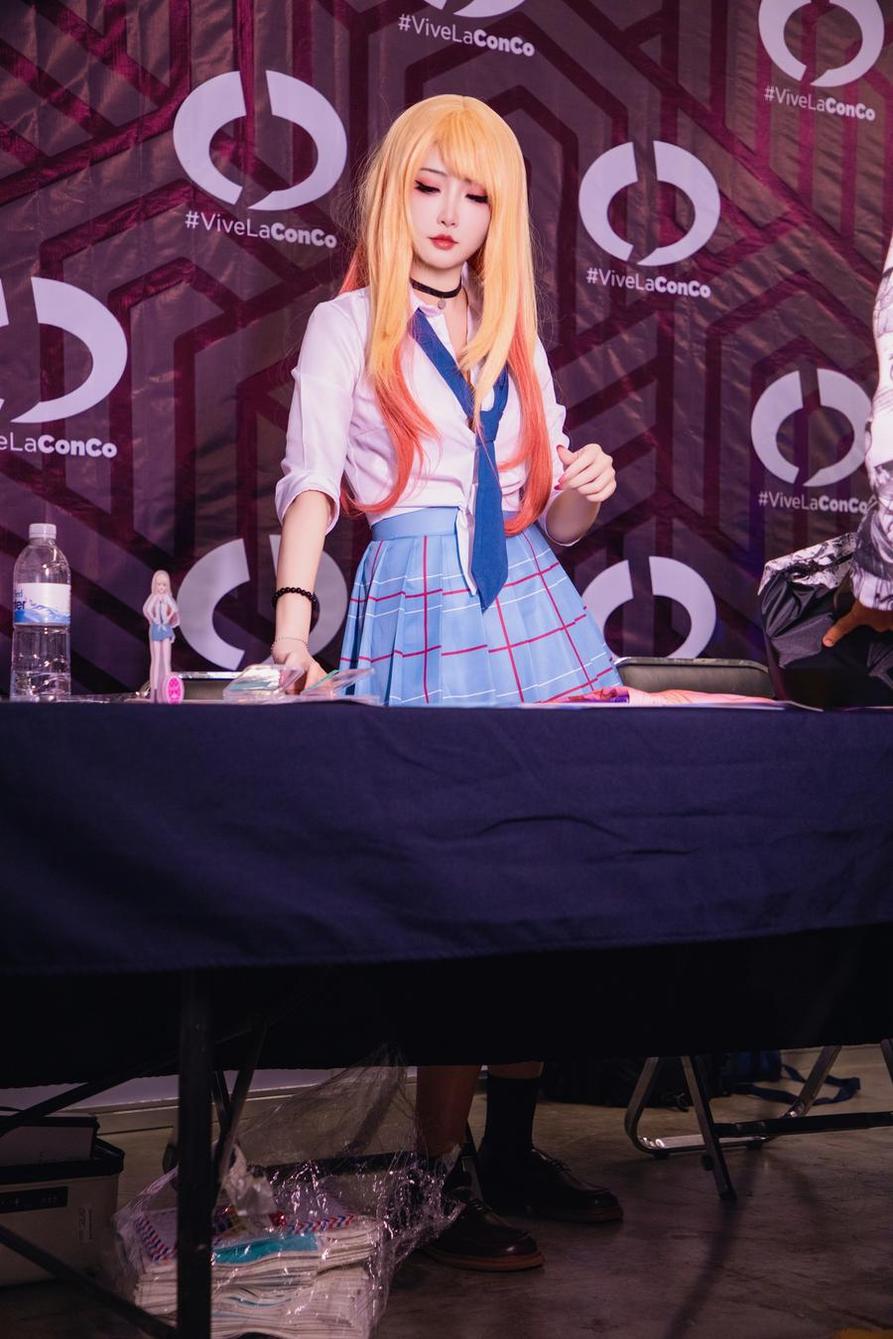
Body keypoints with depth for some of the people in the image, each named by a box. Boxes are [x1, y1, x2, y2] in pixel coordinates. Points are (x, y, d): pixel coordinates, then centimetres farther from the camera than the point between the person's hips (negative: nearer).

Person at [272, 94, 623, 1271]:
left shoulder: (517, 339, 20)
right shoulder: (349, 328, 6)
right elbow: (311, 485, -8)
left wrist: (586, 493, -1)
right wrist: (294, 622, -25)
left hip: (532, 612, 5)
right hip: (420, 621, -5)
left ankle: (513, 1155, 19)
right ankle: (441, 1189, 4)